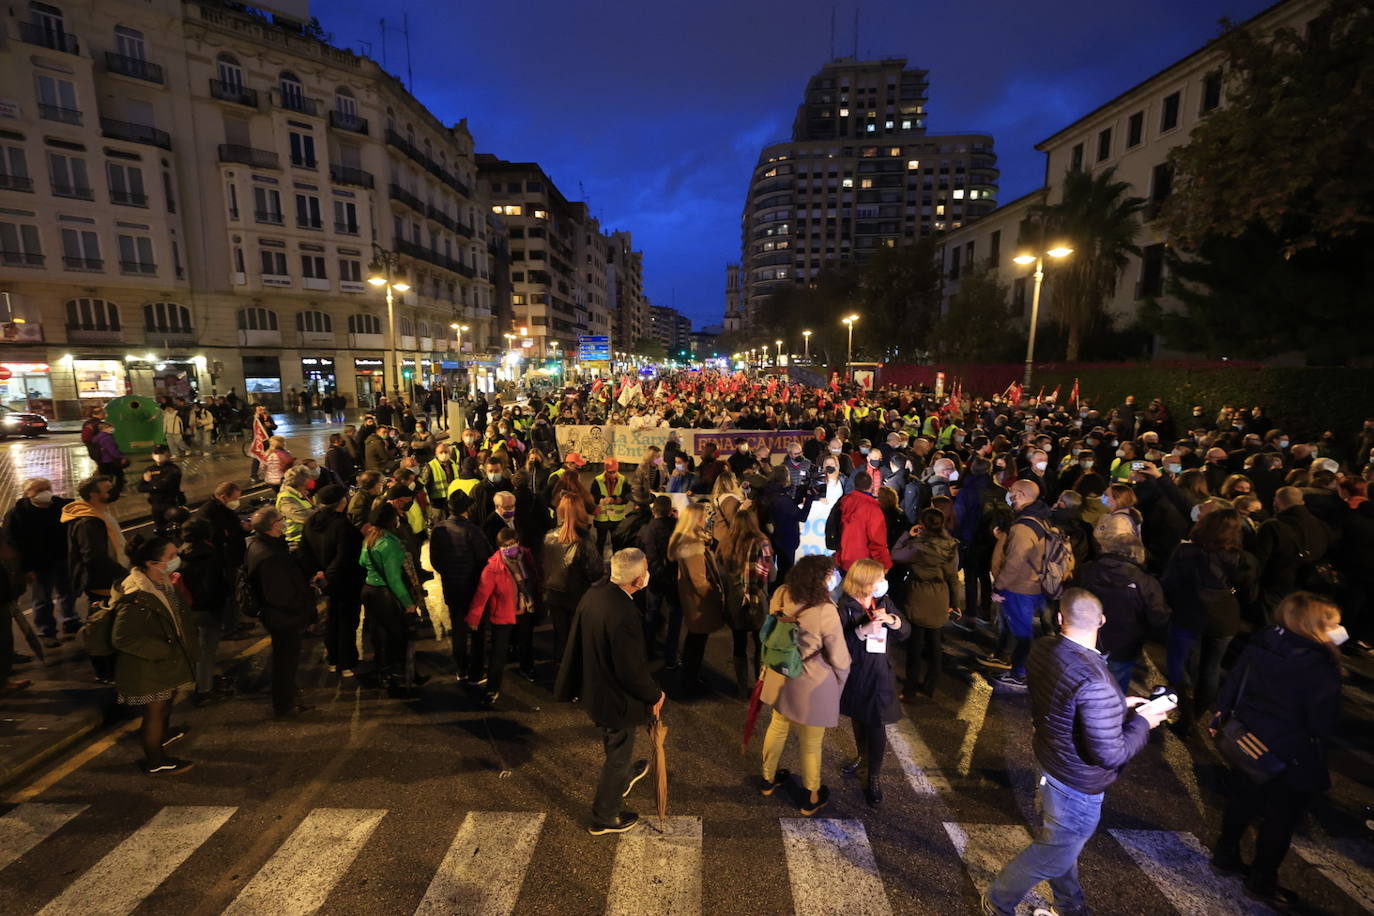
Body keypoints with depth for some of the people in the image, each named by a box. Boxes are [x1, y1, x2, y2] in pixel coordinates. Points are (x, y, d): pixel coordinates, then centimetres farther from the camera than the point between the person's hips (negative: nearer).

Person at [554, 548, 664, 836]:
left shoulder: (594, 593, -12)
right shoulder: (623, 614, -37)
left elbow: (579, 643, 2)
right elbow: (633, 670, -28)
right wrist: (655, 695, -9)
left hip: (592, 688, 8)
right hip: (616, 698, -8)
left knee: (614, 744, 34)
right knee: (618, 755, 18)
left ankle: (623, 777, 61)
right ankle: (604, 818, 39)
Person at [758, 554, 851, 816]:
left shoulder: (781, 595, -14)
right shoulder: (825, 611, -30)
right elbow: (840, 660, -18)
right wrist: (836, 692, 0)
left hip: (782, 677, 6)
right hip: (813, 686, -5)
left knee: (778, 726, 27)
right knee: (811, 743, 17)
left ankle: (768, 780, 49)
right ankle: (811, 798, 40)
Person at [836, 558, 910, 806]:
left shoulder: (884, 602, -4)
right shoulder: (845, 606, -17)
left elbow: (905, 632, -4)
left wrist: (890, 619, -23)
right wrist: (864, 629, -37)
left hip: (879, 674, 1)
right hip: (853, 673, -1)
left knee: (876, 725, 4)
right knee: (858, 719, 21)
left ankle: (873, 776, 22)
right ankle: (863, 756, 48)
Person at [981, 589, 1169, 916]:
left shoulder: (1043, 648, -12)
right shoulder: (1095, 681, -37)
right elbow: (1110, 755, -27)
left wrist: (1118, 706, 8)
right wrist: (1142, 722, -12)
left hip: (1049, 762, 7)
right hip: (1076, 786, -7)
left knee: (1064, 844, 31)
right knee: (1051, 856, 18)